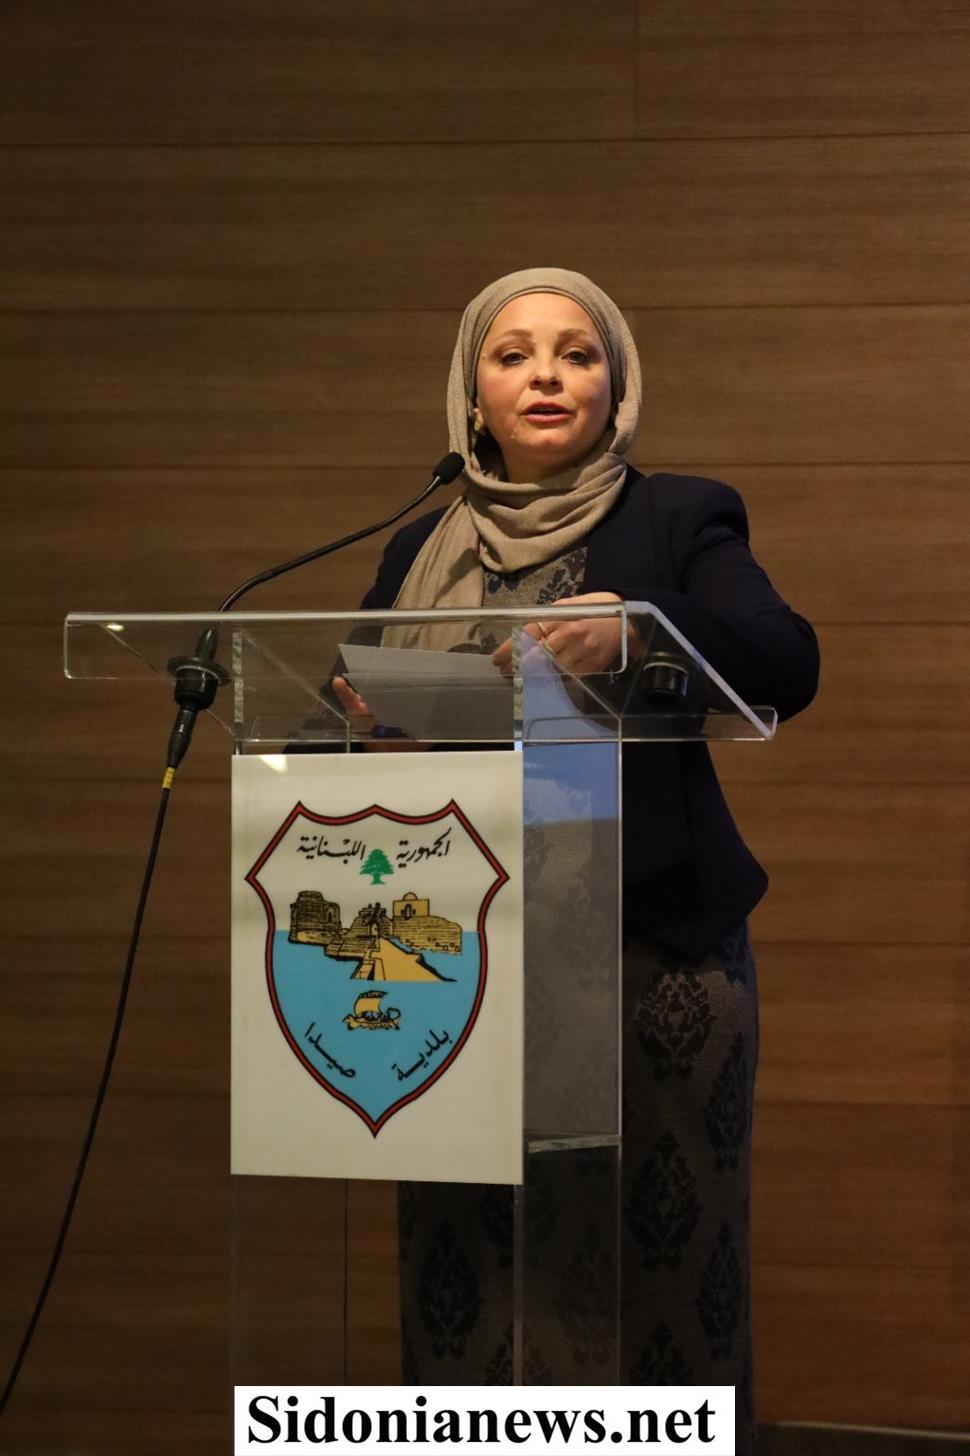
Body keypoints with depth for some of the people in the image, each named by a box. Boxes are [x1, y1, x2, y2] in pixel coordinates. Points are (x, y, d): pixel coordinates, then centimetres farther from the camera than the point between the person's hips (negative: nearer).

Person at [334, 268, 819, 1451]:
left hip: (650, 952, -3)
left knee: (656, 1260, -4)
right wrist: (357, 717, -10)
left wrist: (633, 629, -27)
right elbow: (358, 713, 13)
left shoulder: (680, 520, 4)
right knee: (468, 1278, 3)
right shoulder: (420, 553, 15)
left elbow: (790, 666, -11)